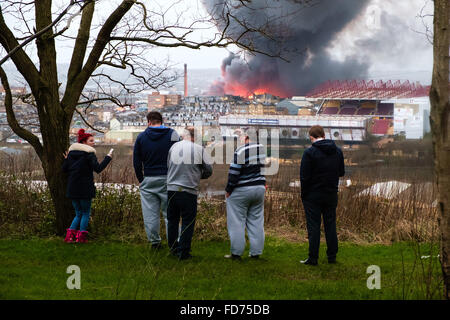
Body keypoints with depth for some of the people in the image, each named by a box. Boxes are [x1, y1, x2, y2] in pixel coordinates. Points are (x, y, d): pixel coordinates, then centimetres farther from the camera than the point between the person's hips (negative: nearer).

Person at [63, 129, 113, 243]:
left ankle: (70, 235, 3)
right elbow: (98, 168, -17)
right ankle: (81, 237, 3)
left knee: (78, 213, 16)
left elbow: (64, 169, 10)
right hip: (85, 190, -6)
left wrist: (66, 159, 27)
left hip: (72, 189, 6)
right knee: (86, 213, 8)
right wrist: (108, 158, -9)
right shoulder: (89, 154, -9)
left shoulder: (71, 153, 10)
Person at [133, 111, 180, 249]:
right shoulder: (173, 134, 1)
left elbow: (136, 161, 6)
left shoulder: (141, 137, 4)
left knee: (150, 214, 5)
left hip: (148, 180, 0)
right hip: (168, 180, 0)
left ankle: (154, 242, 7)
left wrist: (140, 180, 14)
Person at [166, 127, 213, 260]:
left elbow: (168, 165, 10)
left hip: (171, 188, 4)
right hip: (189, 191, -4)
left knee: (173, 220, 16)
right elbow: (208, 170, 0)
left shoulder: (173, 147, 4)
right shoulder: (199, 149, -6)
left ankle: (173, 248, 25)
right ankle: (183, 252, 2)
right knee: (188, 221, 4)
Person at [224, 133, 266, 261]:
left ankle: (236, 253, 2)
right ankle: (256, 252, 12)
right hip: (259, 188, 6)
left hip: (241, 191, -6)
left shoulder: (240, 151, -16)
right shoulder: (263, 149, 2)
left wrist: (228, 190, -5)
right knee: (256, 221, 11)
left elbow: (234, 173, -14)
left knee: (237, 222, 2)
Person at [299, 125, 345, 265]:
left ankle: (313, 258, 0)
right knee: (330, 225, 12)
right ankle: (332, 256, 15)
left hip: (313, 196, -4)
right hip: (331, 195, 5)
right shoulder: (337, 151, 3)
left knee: (313, 227, -1)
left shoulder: (309, 152, -14)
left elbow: (304, 176, -14)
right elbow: (341, 172, 10)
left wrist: (303, 195, -3)